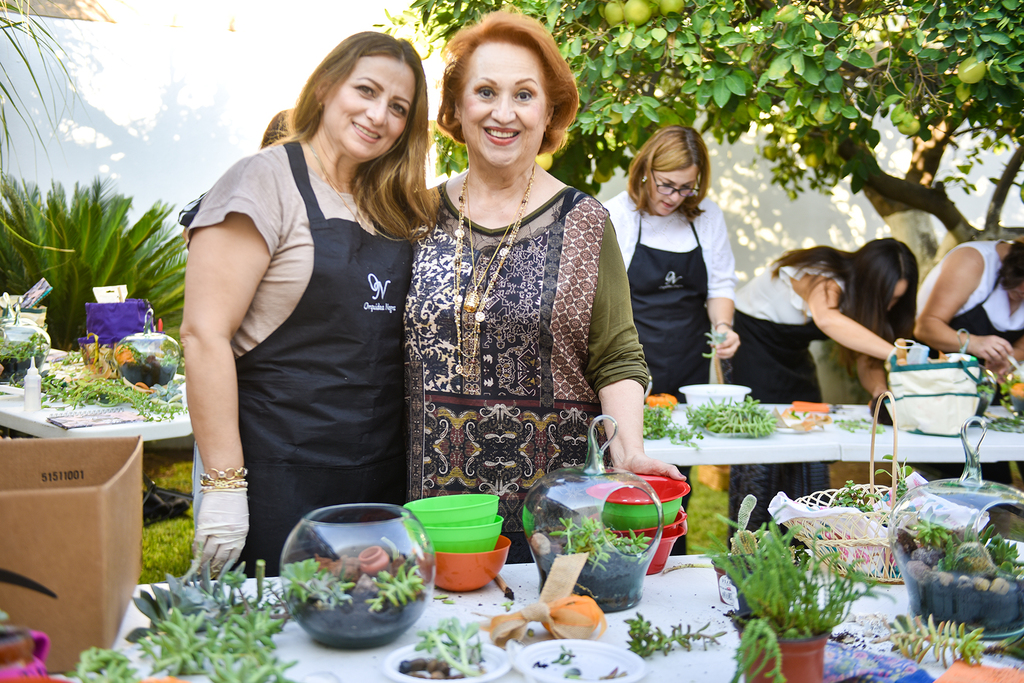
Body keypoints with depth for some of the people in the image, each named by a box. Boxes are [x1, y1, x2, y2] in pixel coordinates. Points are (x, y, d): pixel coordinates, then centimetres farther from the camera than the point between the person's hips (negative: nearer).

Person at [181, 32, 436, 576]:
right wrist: (222, 485, -19)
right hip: (282, 478, -6)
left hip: (382, 473, 7)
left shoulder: (389, 205, 13)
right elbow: (205, 334, -15)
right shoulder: (265, 181, -8)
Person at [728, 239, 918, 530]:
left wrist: (879, 390, -31)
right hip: (749, 343, -8)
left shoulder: (858, 293, -8)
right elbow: (827, 320, -55)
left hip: (792, 353, 8)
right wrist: (895, 355, -61)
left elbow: (865, 358, -9)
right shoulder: (822, 278, -32)